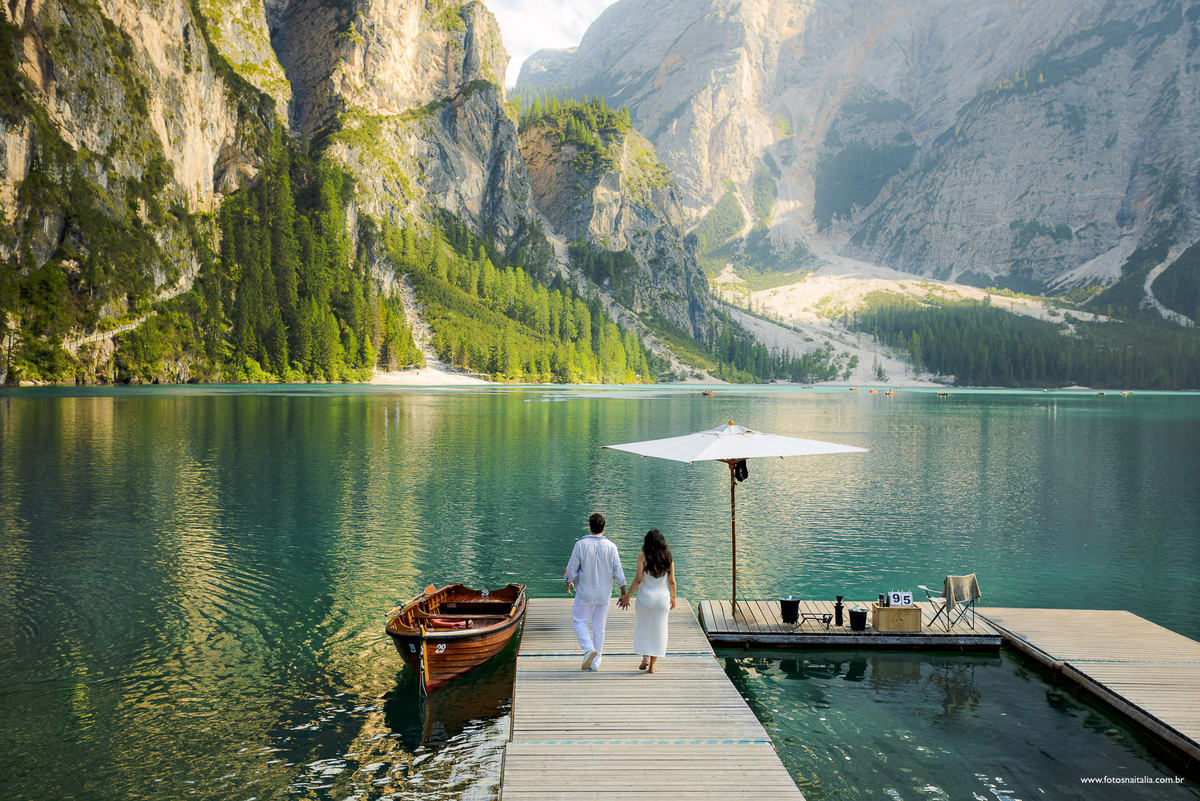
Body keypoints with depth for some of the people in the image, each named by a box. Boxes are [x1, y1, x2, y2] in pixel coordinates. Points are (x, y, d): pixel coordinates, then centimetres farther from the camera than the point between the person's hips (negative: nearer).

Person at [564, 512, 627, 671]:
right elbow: (618, 573, -6)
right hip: (604, 593, 2)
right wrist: (623, 592, 7)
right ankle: (595, 662, 18)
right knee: (599, 627, 13)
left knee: (580, 620, 15)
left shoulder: (581, 545, -14)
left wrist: (569, 582, 13)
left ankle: (589, 649, -7)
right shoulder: (611, 547, -9)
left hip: (585, 592, -2)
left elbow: (571, 570, -8)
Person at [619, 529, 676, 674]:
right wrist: (673, 597, 17)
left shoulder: (643, 557, -7)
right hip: (663, 597, 2)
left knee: (642, 628, 16)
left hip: (646, 597, -2)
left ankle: (645, 657, 1)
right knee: (658, 630, 10)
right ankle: (652, 665, 12)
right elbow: (672, 581, 2)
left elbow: (638, 579, -12)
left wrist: (627, 596, -5)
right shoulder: (668, 558, 1)